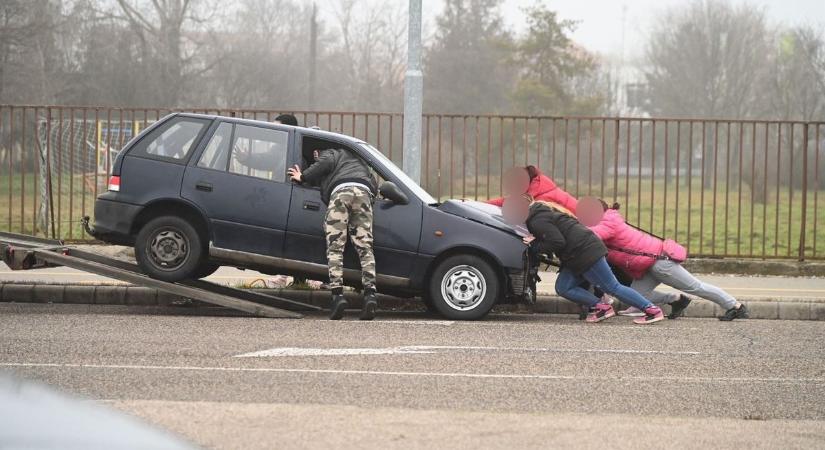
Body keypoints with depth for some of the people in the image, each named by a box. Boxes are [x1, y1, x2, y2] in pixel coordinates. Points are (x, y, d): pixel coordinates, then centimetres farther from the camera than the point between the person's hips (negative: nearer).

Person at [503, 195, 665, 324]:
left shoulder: (539, 220, -14)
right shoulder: (542, 211, 19)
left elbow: (558, 242, -20)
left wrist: (537, 245, -8)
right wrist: (536, 240, 11)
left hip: (585, 252, -10)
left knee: (612, 287, -7)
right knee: (563, 287, 6)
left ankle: (653, 310, -5)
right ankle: (601, 307, 4)